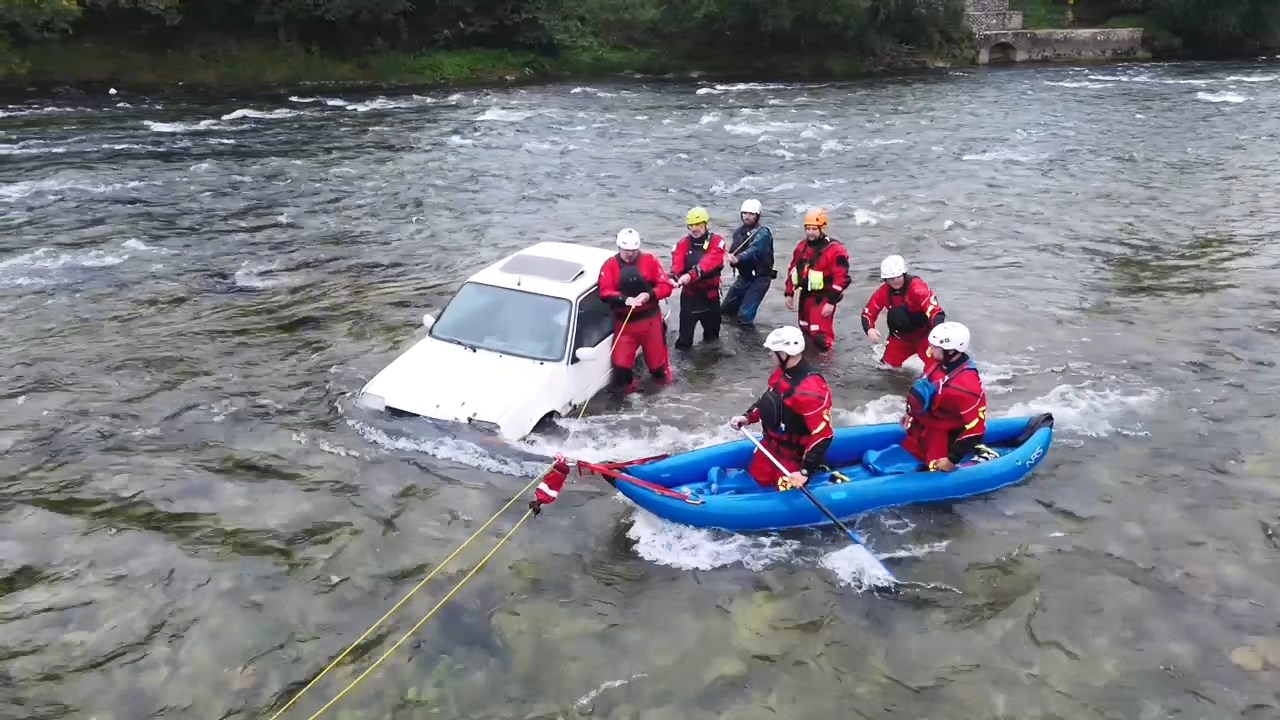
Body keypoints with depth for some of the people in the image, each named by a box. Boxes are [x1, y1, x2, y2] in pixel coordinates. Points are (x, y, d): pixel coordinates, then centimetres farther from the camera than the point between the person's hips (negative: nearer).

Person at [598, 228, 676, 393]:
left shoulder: (650, 260, -3)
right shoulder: (610, 266, -4)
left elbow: (666, 285, -6)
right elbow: (605, 292, -12)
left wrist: (649, 295, -24)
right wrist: (625, 299, -29)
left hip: (650, 318, 0)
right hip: (624, 321, 0)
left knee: (656, 354, 13)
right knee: (621, 360, -5)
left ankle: (662, 374, 42)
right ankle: (626, 384, 20)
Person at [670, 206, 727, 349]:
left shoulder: (716, 241, -10)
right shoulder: (683, 243, -2)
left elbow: (711, 261, -28)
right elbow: (677, 262, -19)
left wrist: (691, 275, -43)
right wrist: (674, 276, -43)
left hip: (710, 294, 0)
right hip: (689, 295, 0)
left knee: (712, 332, 18)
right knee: (685, 330, -2)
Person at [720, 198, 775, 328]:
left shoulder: (763, 233, -19)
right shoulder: (739, 232, 5)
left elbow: (753, 251, -38)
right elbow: (733, 250, 10)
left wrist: (737, 259, -55)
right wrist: (729, 256, -13)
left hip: (759, 278, -8)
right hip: (744, 276, 8)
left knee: (745, 315, -17)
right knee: (726, 310, 18)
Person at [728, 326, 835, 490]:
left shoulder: (811, 391, -34)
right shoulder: (781, 373, -6)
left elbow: (822, 435, -32)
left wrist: (805, 472, -30)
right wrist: (748, 417, 0)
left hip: (796, 455, -8)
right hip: (772, 443, 8)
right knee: (757, 478, 15)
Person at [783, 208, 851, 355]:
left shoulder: (835, 250, -18)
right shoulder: (802, 247, 5)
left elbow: (841, 278, -20)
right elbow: (793, 270, 13)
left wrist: (831, 302, -23)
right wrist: (789, 293, 10)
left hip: (824, 297, -7)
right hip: (805, 295, 7)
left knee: (820, 332, -17)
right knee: (806, 329, 20)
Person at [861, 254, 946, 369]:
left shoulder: (918, 288, -30)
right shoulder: (883, 291, -12)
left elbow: (935, 311, -37)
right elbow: (868, 312, -6)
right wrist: (869, 329, -26)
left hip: (924, 335, -5)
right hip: (902, 337, 5)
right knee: (887, 365, 9)